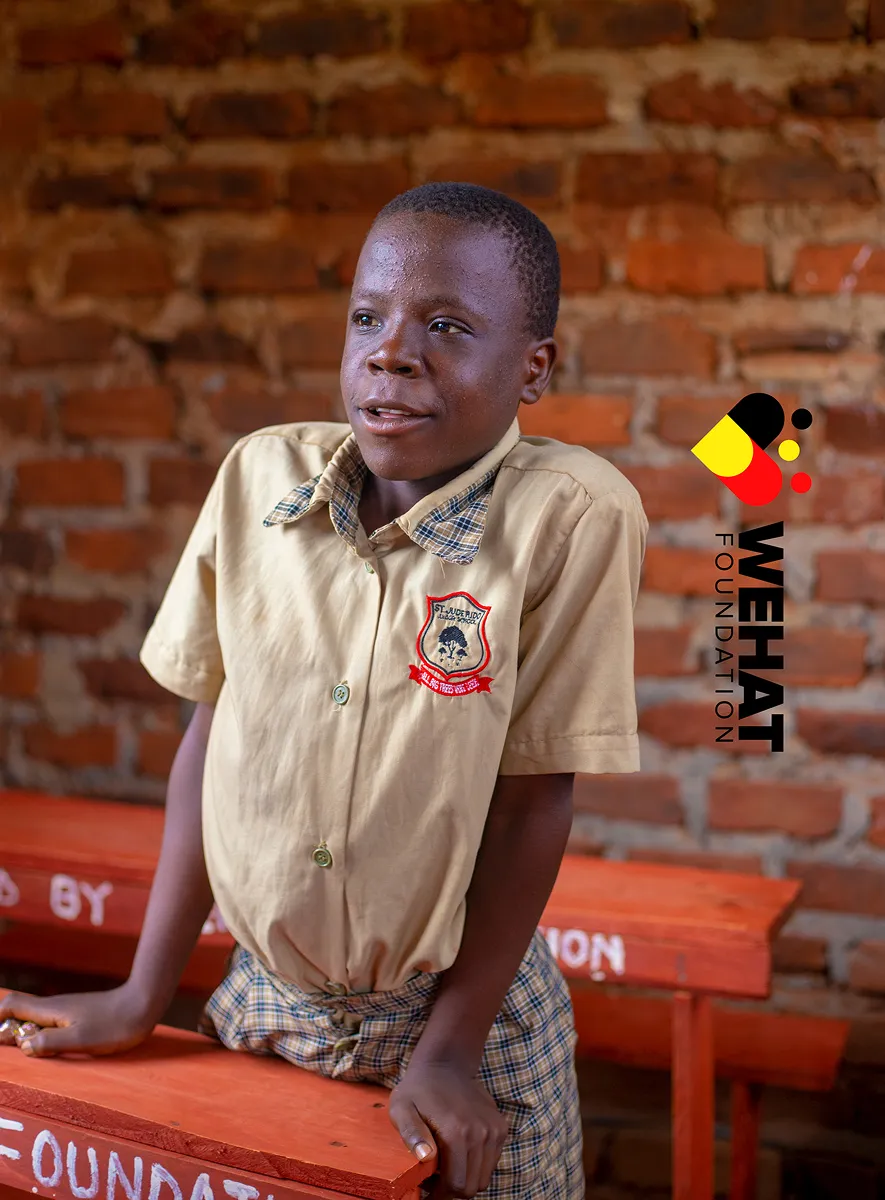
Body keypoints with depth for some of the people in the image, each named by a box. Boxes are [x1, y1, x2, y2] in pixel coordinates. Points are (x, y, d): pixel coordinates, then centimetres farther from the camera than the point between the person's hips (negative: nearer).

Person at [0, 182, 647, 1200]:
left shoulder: (571, 517, -19)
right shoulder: (258, 476, -8)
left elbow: (533, 796, -14)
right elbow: (210, 733, -2)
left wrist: (450, 1047, -10)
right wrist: (145, 994, 1)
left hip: (465, 1003, -3)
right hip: (263, 1000, 3)